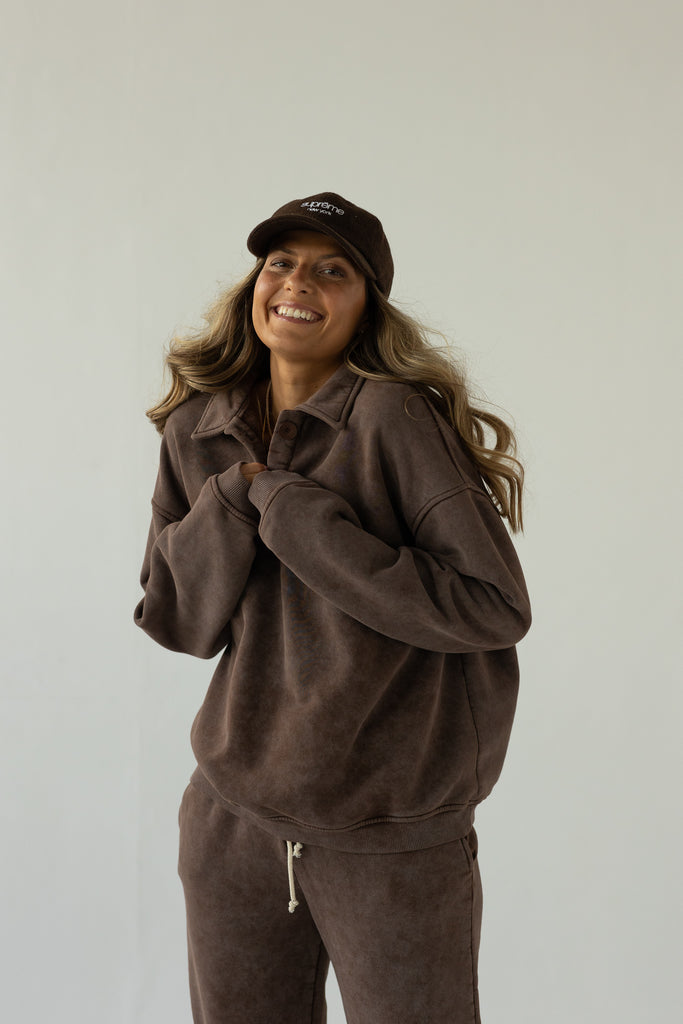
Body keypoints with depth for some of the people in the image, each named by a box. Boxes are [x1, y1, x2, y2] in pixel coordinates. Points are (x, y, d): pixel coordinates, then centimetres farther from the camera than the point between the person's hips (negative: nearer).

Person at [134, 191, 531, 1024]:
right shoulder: (197, 433, 2)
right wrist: (236, 500, -16)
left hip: (393, 838, -4)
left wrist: (294, 513, -21)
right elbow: (178, 623, 2)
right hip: (234, 820, 5)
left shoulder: (396, 418, -14)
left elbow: (495, 607, -19)